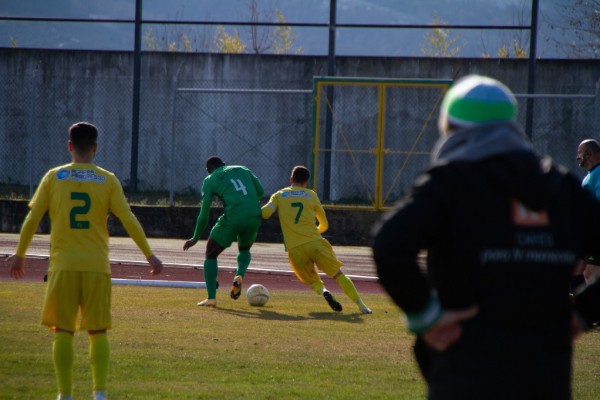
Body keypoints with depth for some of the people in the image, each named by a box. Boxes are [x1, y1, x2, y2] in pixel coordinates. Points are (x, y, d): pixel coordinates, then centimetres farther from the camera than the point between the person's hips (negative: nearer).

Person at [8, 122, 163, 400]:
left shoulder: (54, 177, 4)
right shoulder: (108, 180, 3)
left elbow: (32, 219, 3)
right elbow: (129, 220, -2)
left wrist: (19, 255, 12)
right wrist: (149, 254, 4)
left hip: (63, 265, 0)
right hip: (97, 265, 0)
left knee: (63, 331, 3)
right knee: (98, 331, 8)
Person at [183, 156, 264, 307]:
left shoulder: (210, 180, 11)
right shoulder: (243, 169, 21)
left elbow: (204, 215, 9)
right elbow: (260, 191, 16)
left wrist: (195, 238, 19)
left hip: (232, 219, -3)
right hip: (254, 217, 3)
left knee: (210, 255, 15)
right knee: (244, 250, 32)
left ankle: (211, 298, 3)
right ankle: (239, 276, 1)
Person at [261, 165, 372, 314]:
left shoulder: (279, 196, 13)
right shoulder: (311, 195, 13)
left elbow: (265, 213, -4)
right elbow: (324, 225, 18)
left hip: (294, 249, 1)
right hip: (315, 243, -1)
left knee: (313, 281, 16)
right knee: (338, 275, 6)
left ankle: (323, 291, -18)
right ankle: (361, 305, -4)